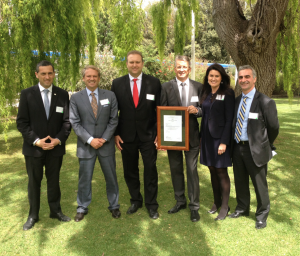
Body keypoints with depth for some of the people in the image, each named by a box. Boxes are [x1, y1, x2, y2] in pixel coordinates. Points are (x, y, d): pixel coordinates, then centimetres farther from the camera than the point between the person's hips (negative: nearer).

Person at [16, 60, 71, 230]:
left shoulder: (63, 94, 0)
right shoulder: (27, 94, -3)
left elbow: (67, 121, 0)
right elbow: (22, 122, -5)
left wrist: (59, 139, -14)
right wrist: (36, 141, -15)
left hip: (56, 147, 1)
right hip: (33, 147, -1)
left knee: (54, 180, 14)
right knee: (34, 182, 12)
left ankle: (56, 211, 31)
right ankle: (33, 215, 27)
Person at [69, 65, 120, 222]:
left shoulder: (110, 96, 2)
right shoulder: (75, 98, 0)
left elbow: (113, 120, 0)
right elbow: (75, 123, -4)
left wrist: (104, 139, -10)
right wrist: (90, 140, -14)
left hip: (106, 144, 1)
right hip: (85, 145, -1)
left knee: (111, 177, 11)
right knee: (84, 178, 9)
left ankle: (114, 206, 29)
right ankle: (82, 208, 27)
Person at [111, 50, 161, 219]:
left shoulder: (154, 83, -1)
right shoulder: (117, 84, 2)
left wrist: (159, 133, -5)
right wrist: (115, 134, -1)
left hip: (148, 135, -1)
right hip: (127, 136, 2)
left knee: (150, 170, 4)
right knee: (130, 171, 12)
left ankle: (151, 204, 21)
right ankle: (135, 200, 32)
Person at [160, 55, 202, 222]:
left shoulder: (198, 87, 1)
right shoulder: (166, 87, 0)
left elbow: (204, 110, 5)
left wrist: (197, 110, -18)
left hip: (192, 135, -1)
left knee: (192, 170, 4)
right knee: (176, 169, 13)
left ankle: (194, 206, 17)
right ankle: (180, 201, 31)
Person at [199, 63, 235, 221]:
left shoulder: (227, 94, -9)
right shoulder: (206, 94, 10)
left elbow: (229, 119, -12)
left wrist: (224, 142, -17)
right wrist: (200, 137, 9)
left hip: (220, 137, -6)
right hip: (207, 137, 6)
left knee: (221, 172, 0)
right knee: (212, 170, 12)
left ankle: (224, 207, 13)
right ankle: (216, 202, 26)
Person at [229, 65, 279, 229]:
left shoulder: (265, 102, -12)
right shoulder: (236, 101, 7)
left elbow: (273, 127, -6)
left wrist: (266, 146, 4)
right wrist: (233, 144, 8)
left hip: (255, 149, -6)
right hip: (237, 147, 6)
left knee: (259, 184, 7)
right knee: (240, 181, 18)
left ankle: (262, 215, 27)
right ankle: (242, 208, 38)